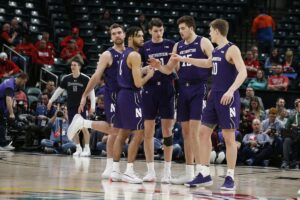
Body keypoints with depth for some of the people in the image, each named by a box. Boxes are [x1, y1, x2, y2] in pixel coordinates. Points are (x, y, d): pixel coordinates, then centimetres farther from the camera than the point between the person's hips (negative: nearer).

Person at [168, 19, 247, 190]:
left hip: (228, 97, -9)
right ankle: (205, 175, 12)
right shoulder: (216, 51, 14)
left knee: (229, 137, -4)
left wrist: (231, 90, -33)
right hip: (214, 95, 9)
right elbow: (208, 63, 36)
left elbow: (243, 72, -21)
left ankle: (230, 178, 1)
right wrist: (183, 59, 37)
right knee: (204, 132, 7)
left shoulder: (232, 49, -12)